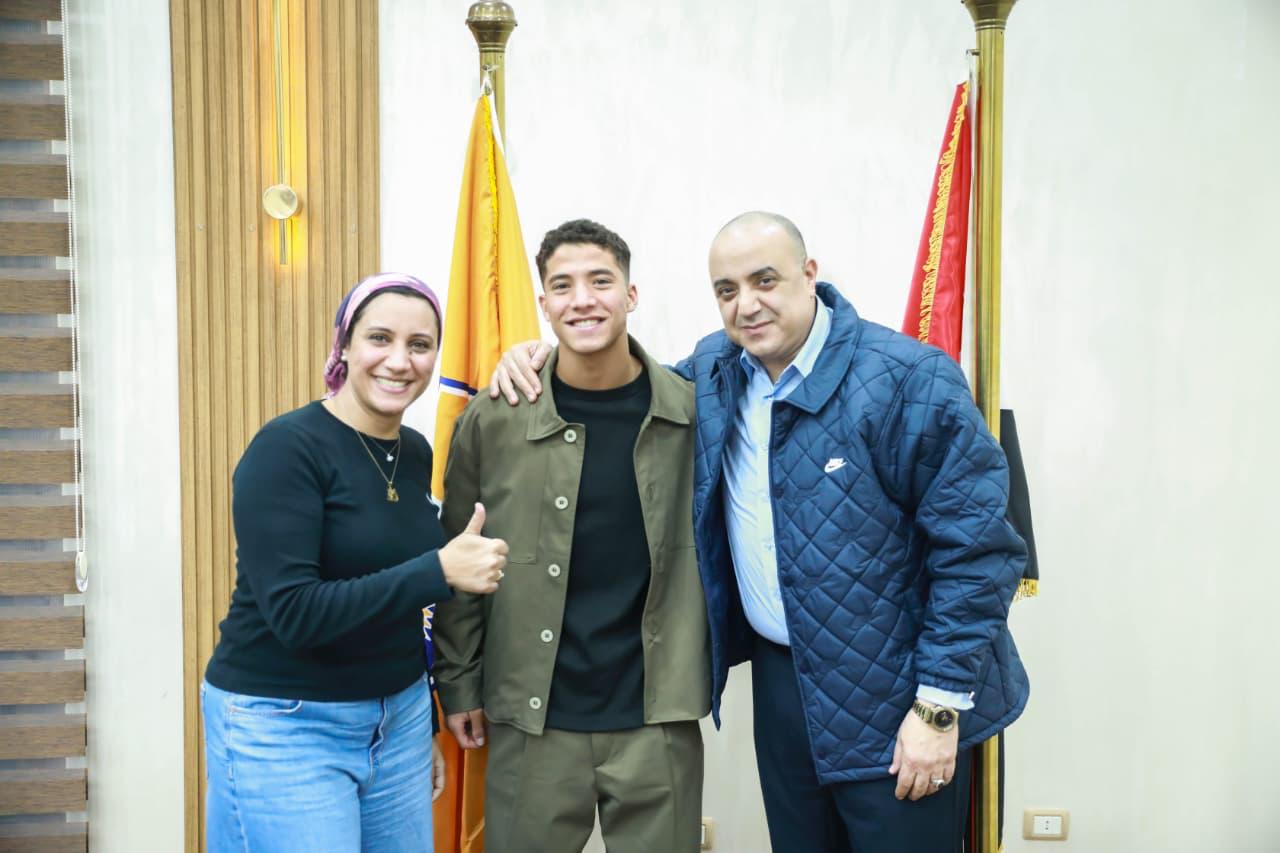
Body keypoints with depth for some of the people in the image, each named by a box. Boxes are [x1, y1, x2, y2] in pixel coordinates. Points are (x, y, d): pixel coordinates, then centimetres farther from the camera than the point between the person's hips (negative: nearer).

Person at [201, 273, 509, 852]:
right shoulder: (287, 447, -16)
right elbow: (294, 613, -23)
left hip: (397, 719, 7)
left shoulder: (416, 453, 5)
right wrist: (440, 571, -26)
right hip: (283, 726, -6)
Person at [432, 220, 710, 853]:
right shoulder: (493, 420, -4)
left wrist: (709, 665, 3)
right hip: (532, 721, 0)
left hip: (660, 719, 1)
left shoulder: (692, 410, -2)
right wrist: (458, 682, 4)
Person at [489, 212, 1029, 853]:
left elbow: (977, 548, -15)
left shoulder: (909, 379, -16)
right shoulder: (713, 370, 3)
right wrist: (542, 359, 3)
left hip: (894, 697, -5)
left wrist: (940, 704, -16)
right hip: (779, 678, 6)